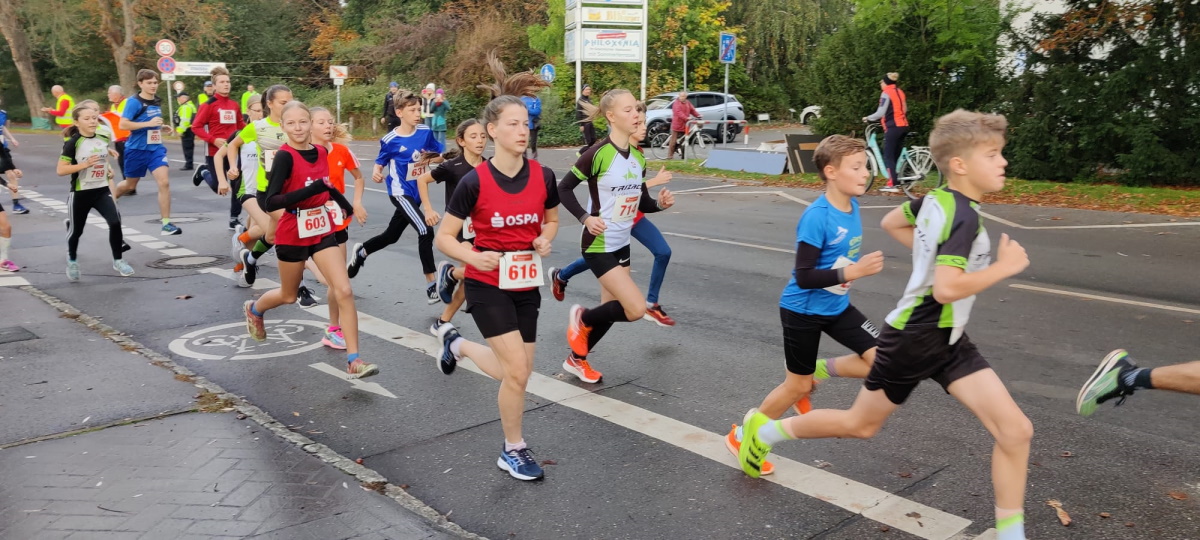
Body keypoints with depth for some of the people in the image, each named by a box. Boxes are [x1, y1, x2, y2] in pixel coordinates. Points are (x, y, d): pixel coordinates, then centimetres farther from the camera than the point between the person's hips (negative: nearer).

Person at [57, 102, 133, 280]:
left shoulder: (104, 138, 1)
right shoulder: (73, 143, -15)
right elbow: (60, 170, -17)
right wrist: (85, 164, -26)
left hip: (102, 190, 3)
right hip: (80, 193, -3)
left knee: (115, 222, -15)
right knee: (76, 230, 12)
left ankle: (117, 261, 1)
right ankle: (72, 261, 38)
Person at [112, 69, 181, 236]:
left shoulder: (157, 102, 6)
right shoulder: (134, 102, -13)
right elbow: (122, 124, -21)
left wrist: (161, 128, 5)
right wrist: (148, 123, -26)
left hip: (156, 148, 4)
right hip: (137, 149, -4)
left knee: (164, 182, -14)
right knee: (130, 185, 15)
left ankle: (166, 223, -11)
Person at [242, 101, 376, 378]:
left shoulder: (322, 152, 0)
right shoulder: (285, 156, -19)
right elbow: (270, 202, -27)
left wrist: (346, 205, 22)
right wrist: (313, 189, -34)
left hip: (322, 231, 4)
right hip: (293, 235, -4)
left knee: (345, 291, -10)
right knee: (289, 295, 17)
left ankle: (354, 360, -7)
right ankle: (253, 309, 53)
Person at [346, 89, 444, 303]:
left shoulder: (426, 132, -3)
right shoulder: (390, 140, -12)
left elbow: (440, 155, 7)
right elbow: (380, 162, -1)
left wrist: (430, 159, -15)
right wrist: (376, 172, -23)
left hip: (416, 193, 6)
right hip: (400, 192, -6)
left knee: (391, 235, 20)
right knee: (425, 231, -21)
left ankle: (361, 251, 48)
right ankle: (431, 284, -15)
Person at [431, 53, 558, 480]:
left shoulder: (543, 176, -6)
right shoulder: (475, 182, -15)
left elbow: (551, 218, 14)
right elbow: (444, 238, -8)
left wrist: (545, 239, -8)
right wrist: (475, 257, -26)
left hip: (526, 285, 5)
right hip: (487, 286, -5)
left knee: (516, 373, 12)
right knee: (517, 371, -11)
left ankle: (456, 343, 40)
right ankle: (513, 451, 13)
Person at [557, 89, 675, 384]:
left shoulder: (638, 156, 5)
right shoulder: (598, 153, -18)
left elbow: (641, 203, 12)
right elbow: (564, 188, -12)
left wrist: (660, 203, -9)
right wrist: (586, 217, -24)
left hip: (622, 244, 8)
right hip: (599, 246, -8)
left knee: (611, 309, 16)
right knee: (636, 309, -14)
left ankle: (576, 359, 36)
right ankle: (582, 319, 13)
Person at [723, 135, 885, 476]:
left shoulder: (852, 205, -1)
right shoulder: (817, 217, -26)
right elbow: (804, 277, -27)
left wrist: (860, 266, 7)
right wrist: (852, 272, -33)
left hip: (837, 307, 7)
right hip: (803, 310, -7)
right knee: (798, 386, 4)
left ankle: (816, 371, 17)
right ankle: (742, 436, 25)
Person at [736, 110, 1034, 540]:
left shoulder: (936, 199, 1)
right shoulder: (964, 216, -25)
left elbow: (892, 222, 19)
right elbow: (946, 289, -34)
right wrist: (1004, 266, -22)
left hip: (948, 342, 8)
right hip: (914, 340, -8)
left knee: (1016, 430, -1)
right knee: (859, 424, 13)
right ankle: (762, 430, 32)